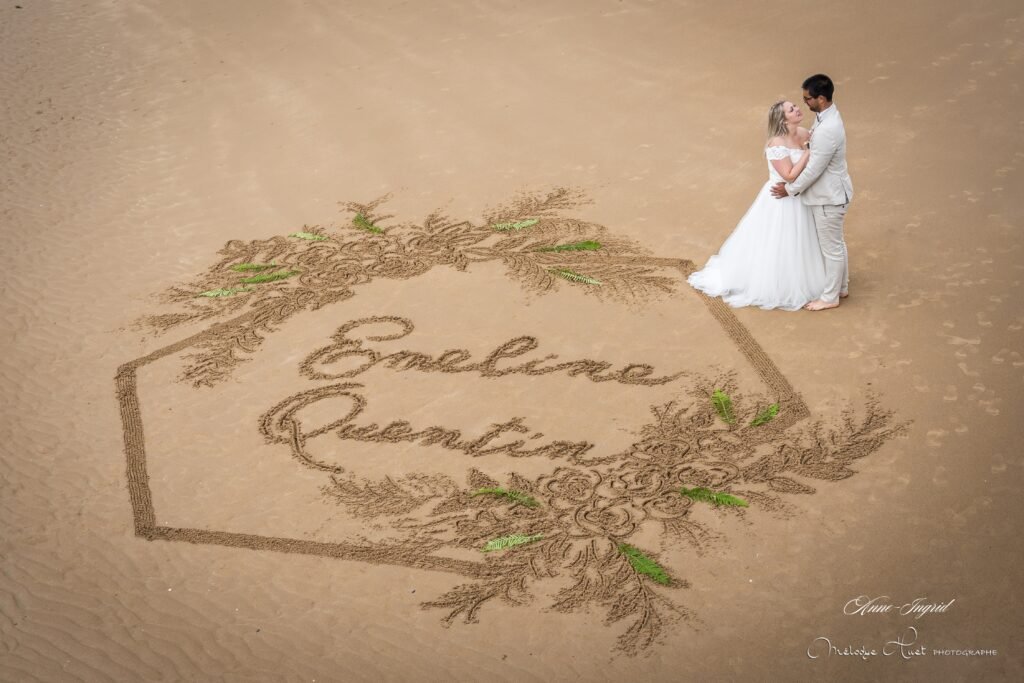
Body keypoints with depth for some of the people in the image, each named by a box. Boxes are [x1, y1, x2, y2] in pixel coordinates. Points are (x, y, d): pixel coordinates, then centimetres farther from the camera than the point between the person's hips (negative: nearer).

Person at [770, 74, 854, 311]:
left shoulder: (827, 130, -32)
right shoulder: (828, 115, 1)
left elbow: (813, 169, -26)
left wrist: (790, 189, -12)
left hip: (829, 196, -10)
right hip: (830, 192, 10)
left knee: (831, 247, 6)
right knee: (836, 243, 23)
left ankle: (830, 297, 20)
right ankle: (841, 287, 38)